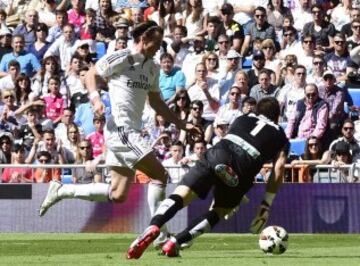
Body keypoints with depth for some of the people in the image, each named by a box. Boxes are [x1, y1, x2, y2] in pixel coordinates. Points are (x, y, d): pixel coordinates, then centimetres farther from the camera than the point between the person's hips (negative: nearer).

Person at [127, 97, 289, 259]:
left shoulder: (243, 119, 37)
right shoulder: (281, 137, 29)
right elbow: (279, 167, 15)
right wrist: (266, 205, 15)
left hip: (217, 154, 1)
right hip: (242, 167, -1)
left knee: (181, 195, -5)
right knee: (219, 211, 15)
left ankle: (153, 227, -35)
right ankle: (175, 242, -5)